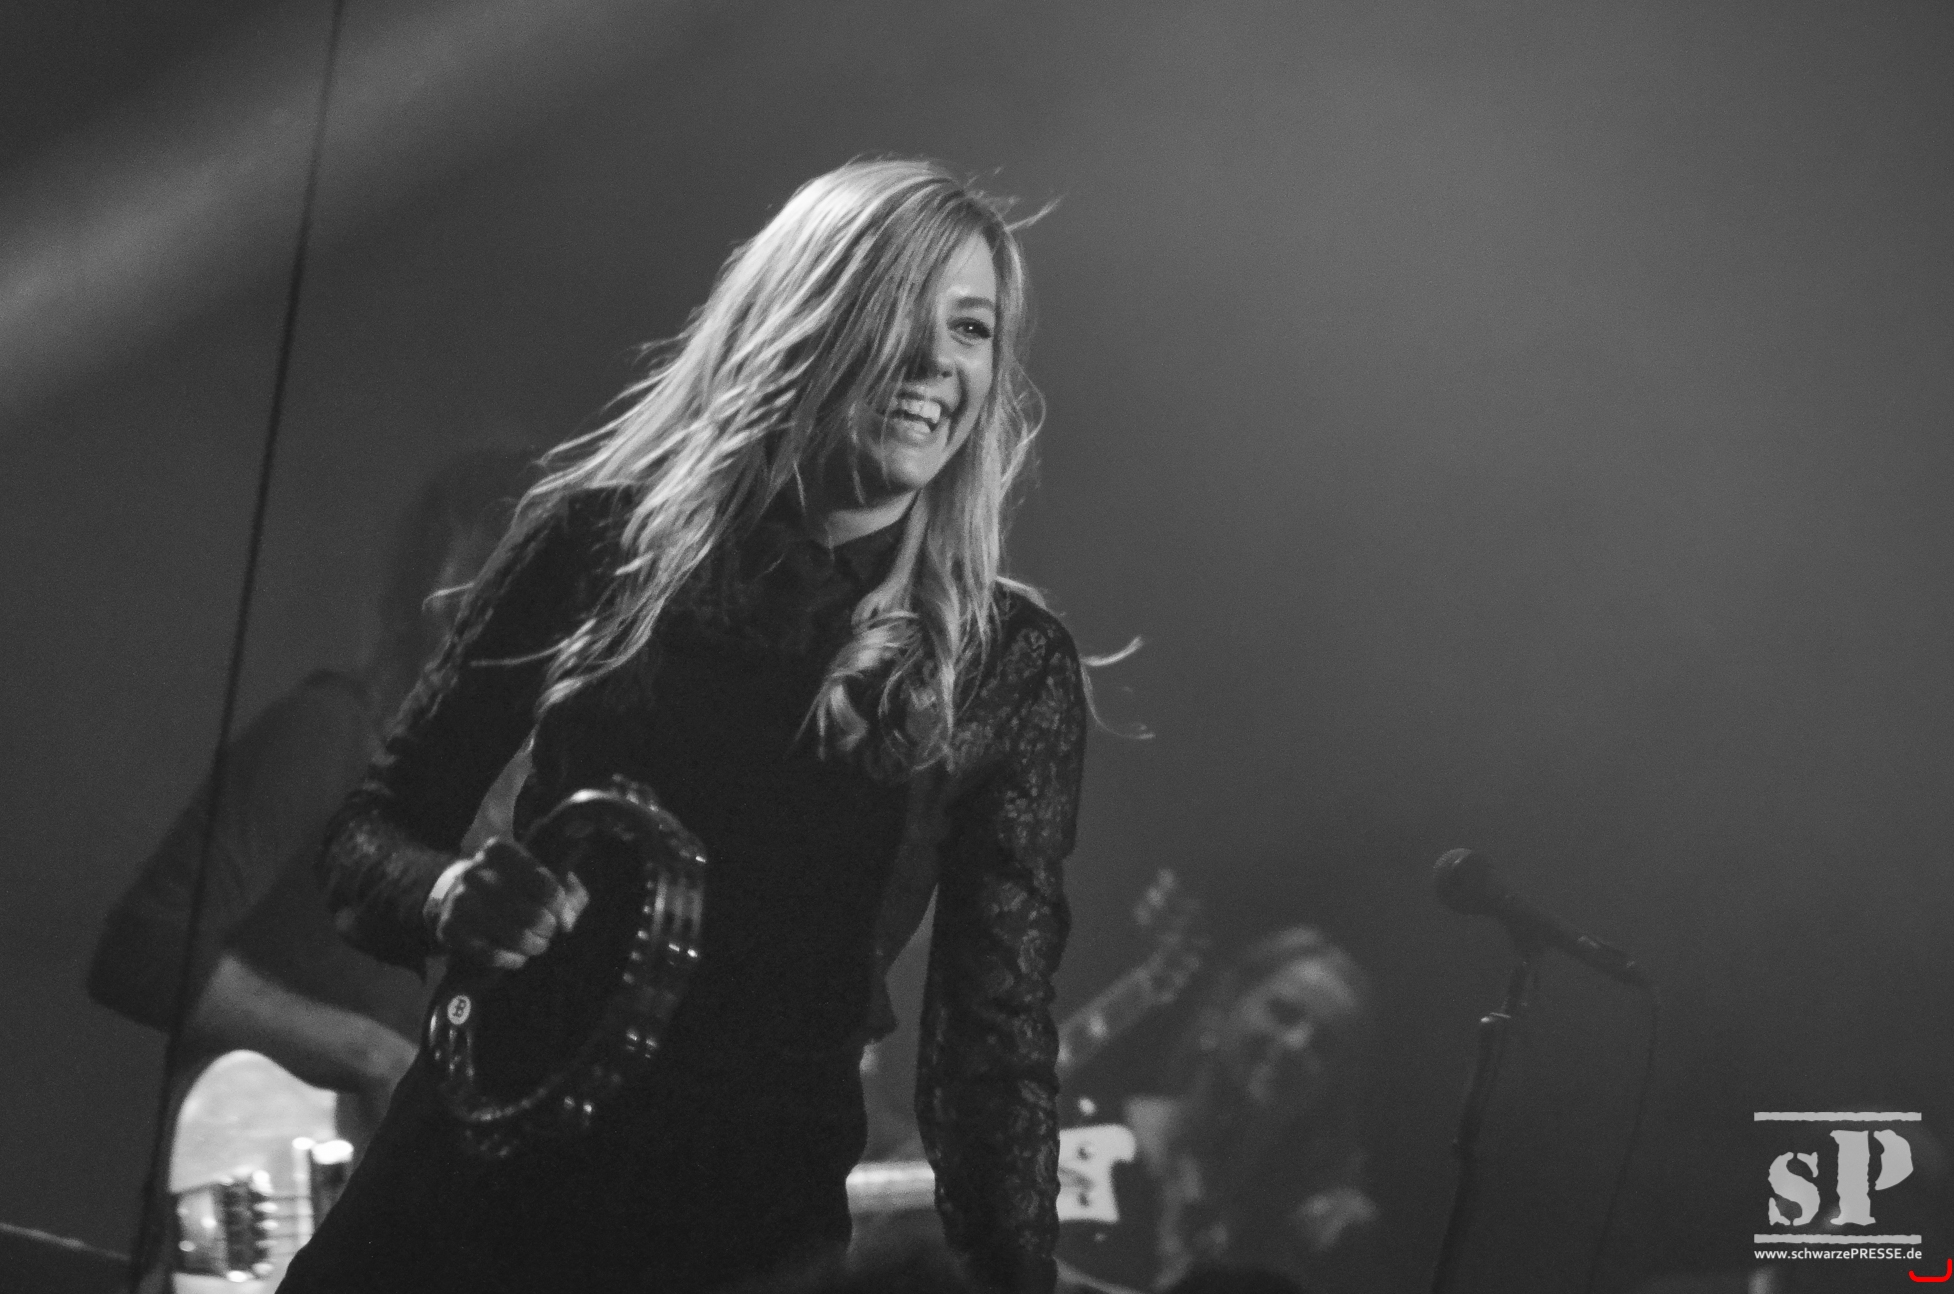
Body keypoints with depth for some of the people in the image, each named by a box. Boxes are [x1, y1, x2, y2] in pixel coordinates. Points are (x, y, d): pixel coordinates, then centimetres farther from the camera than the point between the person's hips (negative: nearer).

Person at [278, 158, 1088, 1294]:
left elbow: (998, 1027, -1)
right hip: (471, 1178, 1)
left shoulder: (1009, 668, -2)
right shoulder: (604, 542, 0)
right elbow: (374, 828, 6)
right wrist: (452, 898, -15)